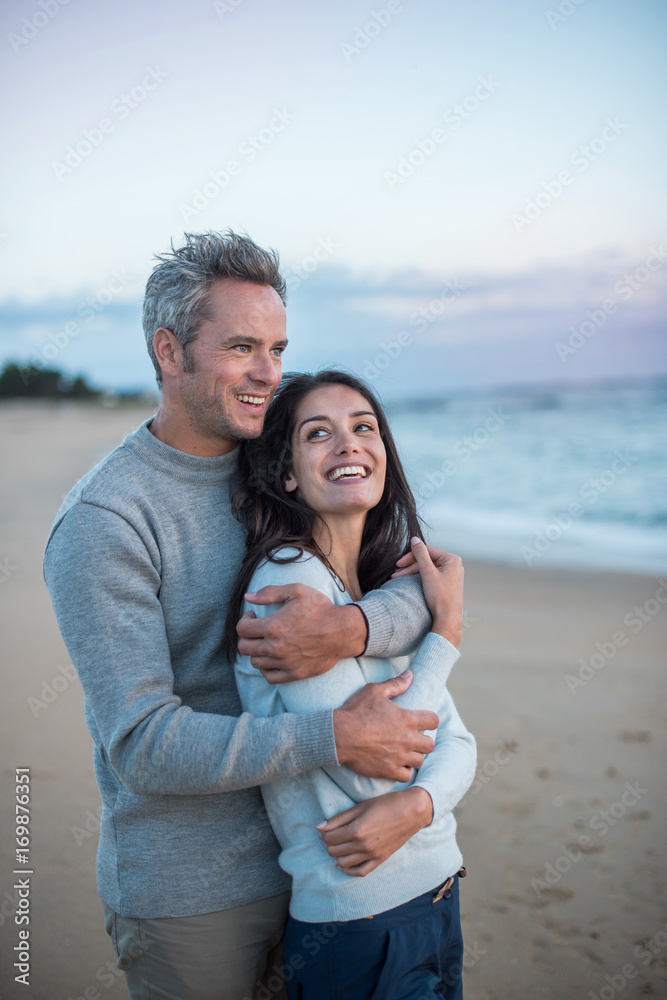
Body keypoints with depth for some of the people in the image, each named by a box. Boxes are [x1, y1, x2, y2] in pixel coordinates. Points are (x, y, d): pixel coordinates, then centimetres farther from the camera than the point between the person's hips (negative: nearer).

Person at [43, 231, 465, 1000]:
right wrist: (333, 737, -27)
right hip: (188, 894, -5)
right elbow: (142, 746, -24)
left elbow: (419, 591, -6)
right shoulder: (103, 520, -19)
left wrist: (350, 628, -28)